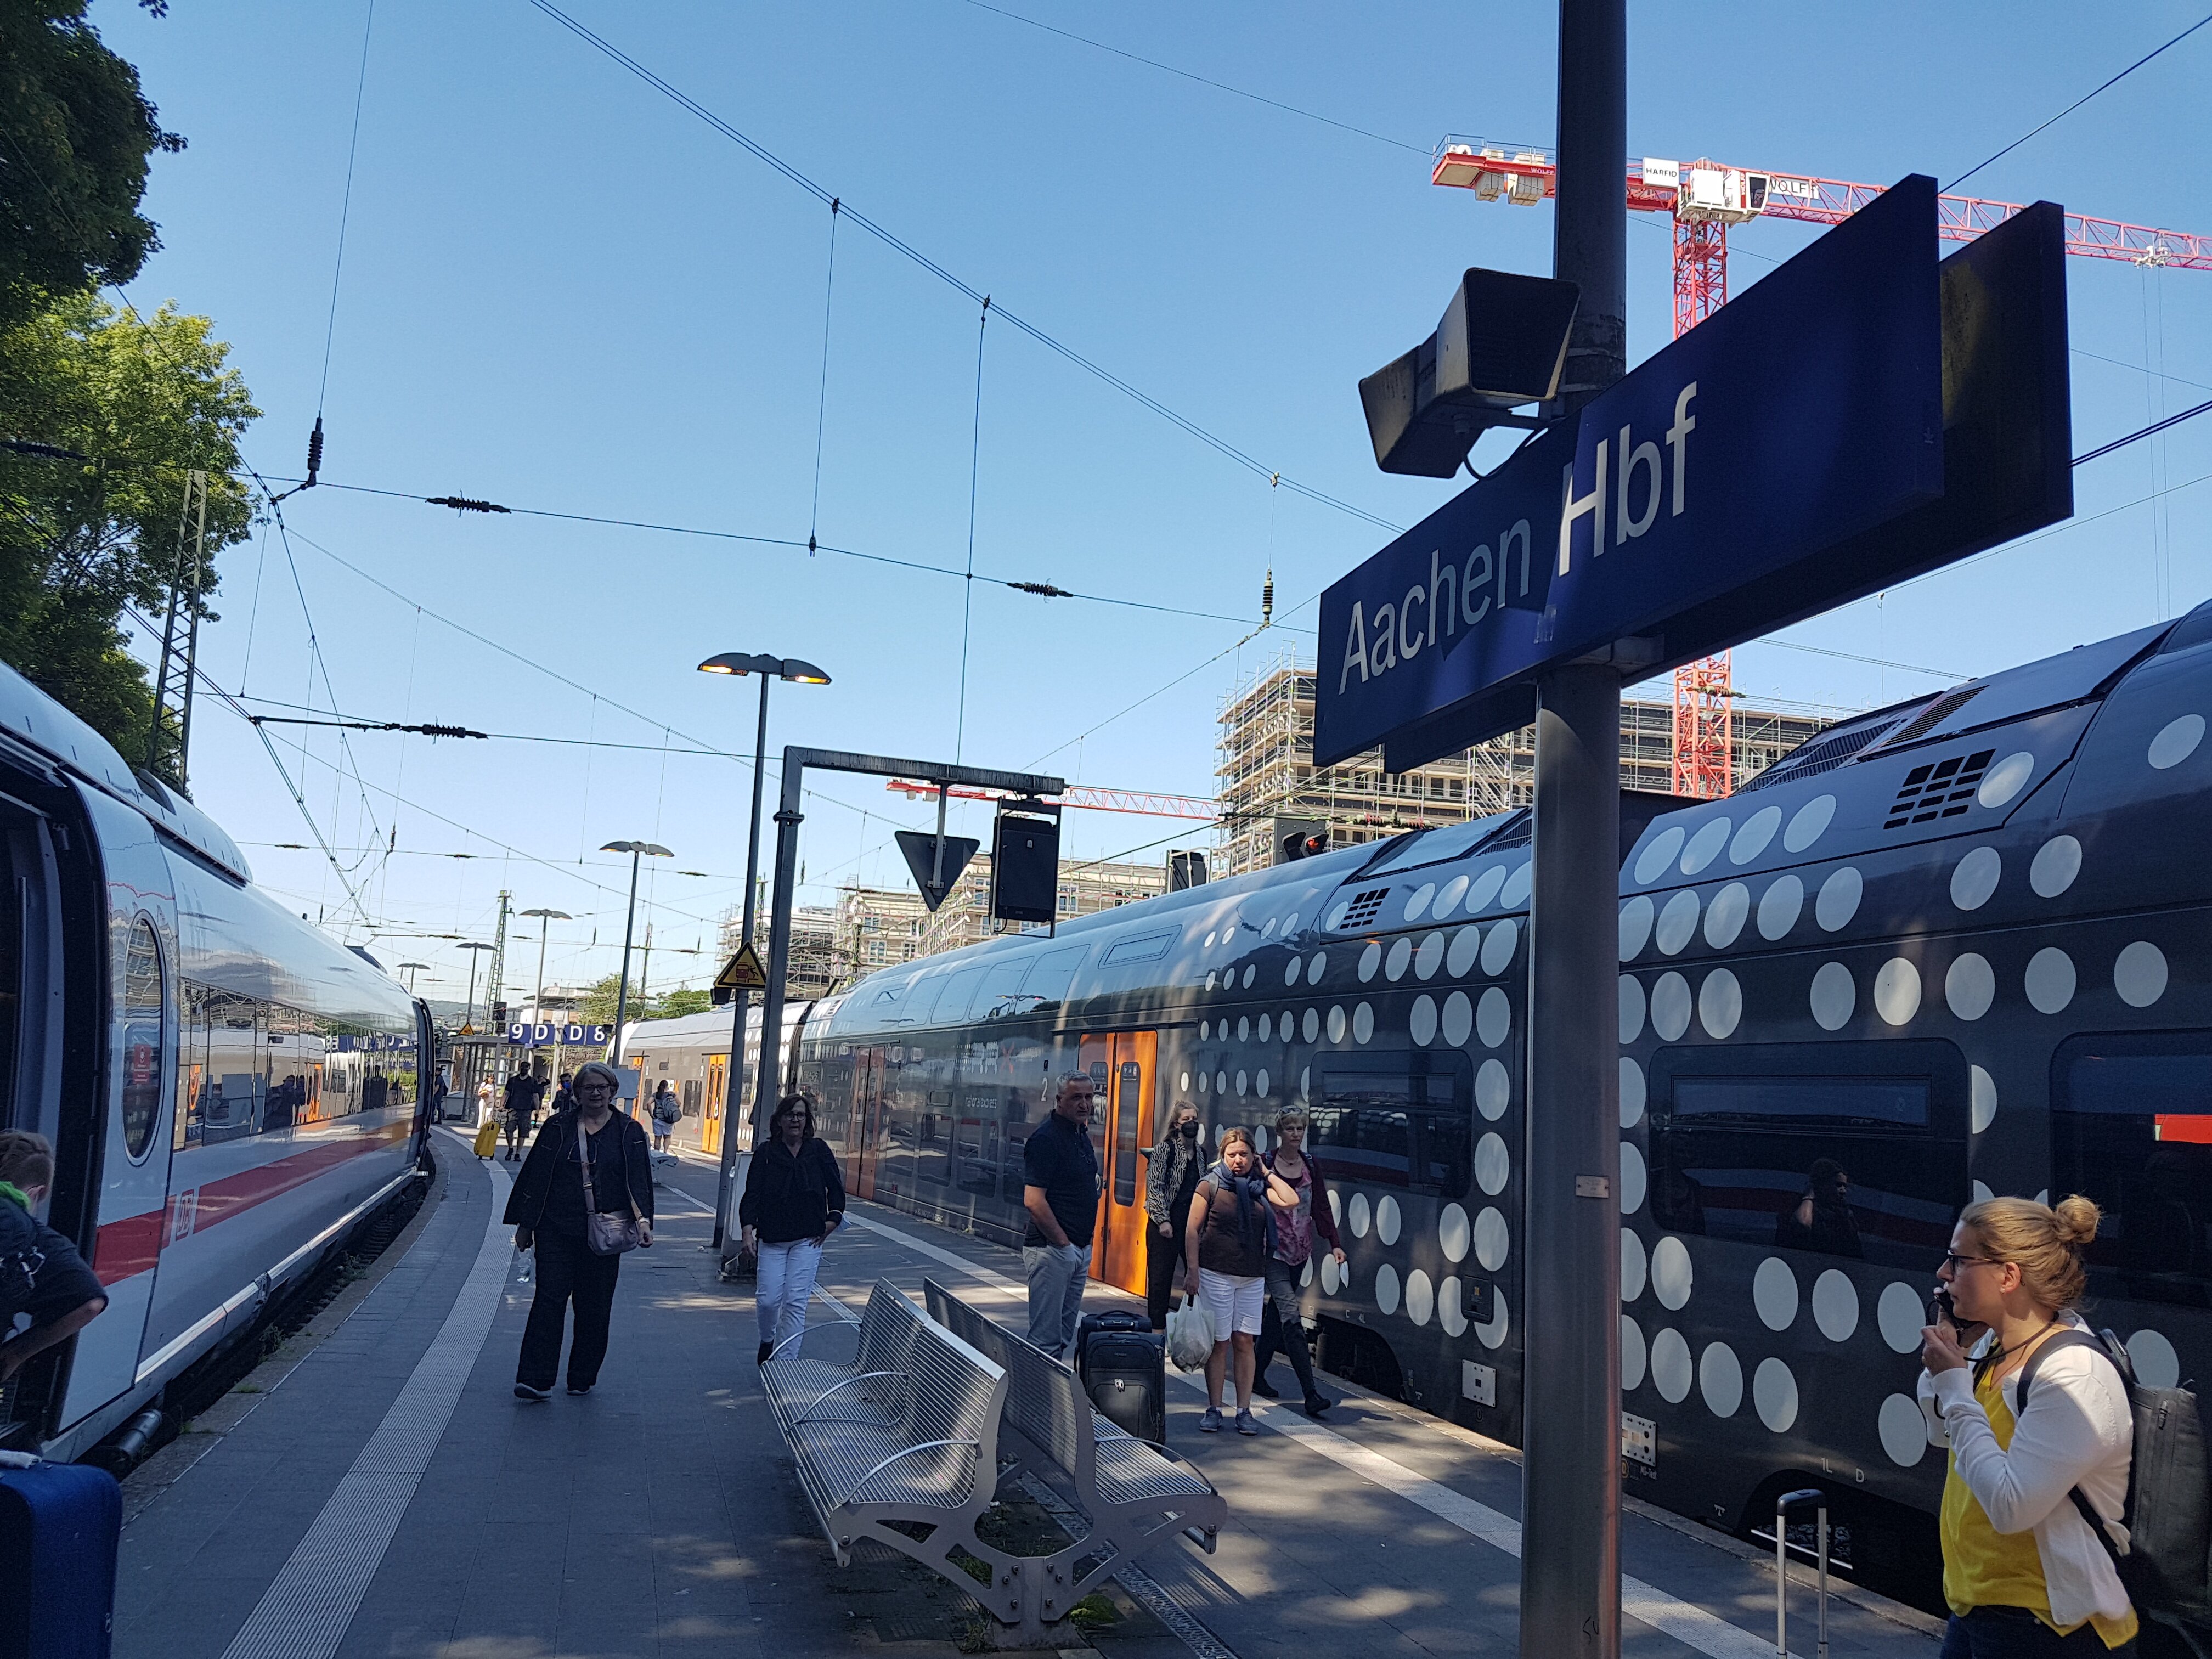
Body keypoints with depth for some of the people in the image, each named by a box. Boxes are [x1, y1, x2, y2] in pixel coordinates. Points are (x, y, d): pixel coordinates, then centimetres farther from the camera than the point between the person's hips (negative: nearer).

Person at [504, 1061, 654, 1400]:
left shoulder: (629, 1132, 4)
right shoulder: (559, 1127, 5)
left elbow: (638, 1180, -4)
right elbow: (536, 1176, 7)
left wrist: (642, 1219, -19)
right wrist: (525, 1224, 5)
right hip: (557, 1231, 0)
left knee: (594, 1308, 6)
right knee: (549, 1301, -7)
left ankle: (582, 1379, 18)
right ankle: (535, 1379, -6)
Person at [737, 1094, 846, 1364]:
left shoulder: (819, 1150, 3)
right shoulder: (765, 1153, 1)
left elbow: (835, 1187, 12)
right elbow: (752, 1193, -4)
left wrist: (833, 1219, 2)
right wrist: (748, 1228, -15)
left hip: (808, 1240, 0)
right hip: (772, 1238, 0)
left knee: (795, 1301, -7)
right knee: (768, 1299, -4)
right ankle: (768, 1341, 28)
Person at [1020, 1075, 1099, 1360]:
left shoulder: (1082, 1135, 13)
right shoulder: (1046, 1138, -16)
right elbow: (1033, 1201, -23)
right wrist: (1063, 1242, -16)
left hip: (1080, 1248, 9)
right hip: (1051, 1248, -9)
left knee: (1065, 1334, 16)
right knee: (1045, 1339, -5)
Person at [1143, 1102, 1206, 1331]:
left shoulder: (1201, 1152, 12)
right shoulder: (1165, 1149, -6)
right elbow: (1154, 1185, -10)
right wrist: (1163, 1220, -14)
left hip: (1193, 1224, 5)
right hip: (1166, 1224, -5)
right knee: (1161, 1278, -1)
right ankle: (1158, 1327, 7)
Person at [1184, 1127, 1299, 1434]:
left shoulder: (1259, 1187, 8)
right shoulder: (1210, 1184, -2)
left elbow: (1291, 1201, -8)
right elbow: (1193, 1229, -3)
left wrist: (1267, 1172, 1)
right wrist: (1193, 1271, -9)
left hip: (1252, 1278, 3)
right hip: (1216, 1274, -3)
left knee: (1245, 1342, 4)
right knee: (1219, 1343, 1)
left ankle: (1244, 1411, 9)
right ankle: (1214, 1409, 10)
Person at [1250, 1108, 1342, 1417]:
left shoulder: (1310, 1167, 6)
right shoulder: (1264, 1164, -7)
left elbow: (1322, 1208, 4)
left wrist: (1334, 1243, -6)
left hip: (1299, 1251, 5)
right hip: (1273, 1250, -5)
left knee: (1276, 1314, 13)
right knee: (1291, 1319, -13)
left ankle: (1256, 1376, 29)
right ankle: (1311, 1395, -17)